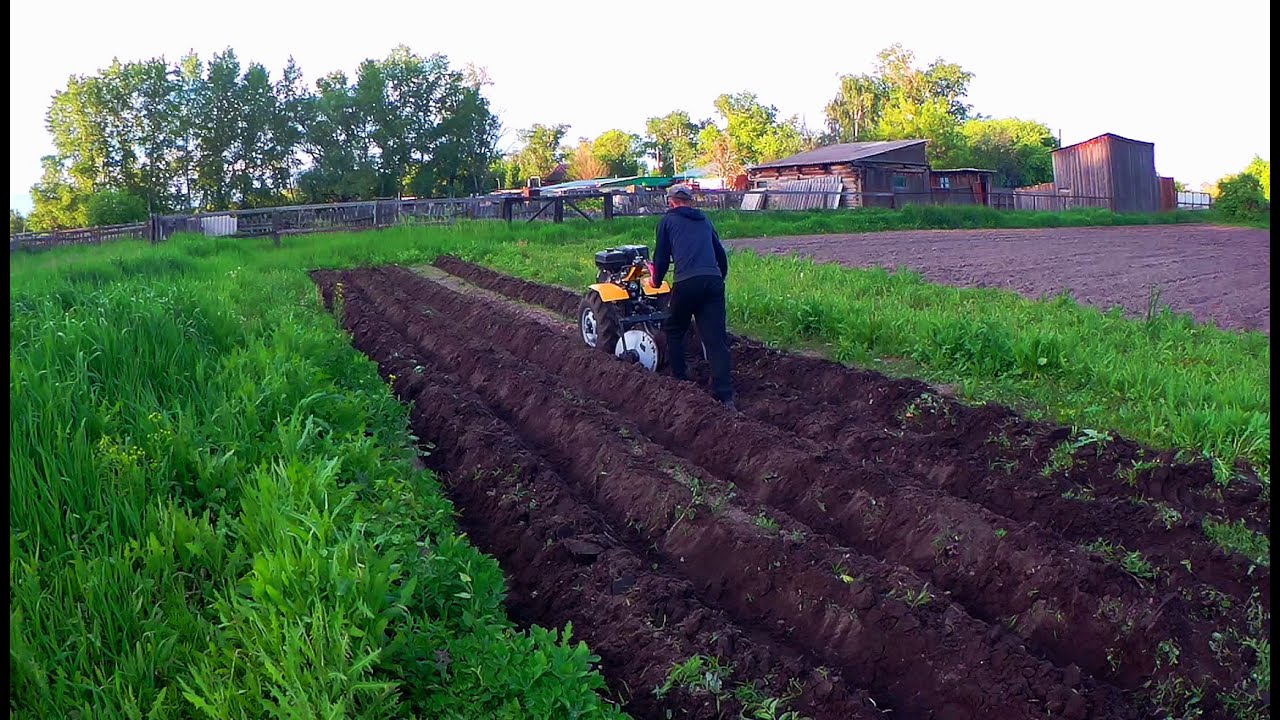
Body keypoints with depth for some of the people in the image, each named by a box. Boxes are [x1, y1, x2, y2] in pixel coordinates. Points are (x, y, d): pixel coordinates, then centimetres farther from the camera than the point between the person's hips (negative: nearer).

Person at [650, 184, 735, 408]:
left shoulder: (668, 220, 12)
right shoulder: (704, 221, 24)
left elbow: (662, 256, 11)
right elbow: (721, 254, 28)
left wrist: (656, 281, 28)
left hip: (686, 282, -3)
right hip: (714, 281, 3)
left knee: (675, 331, 20)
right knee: (716, 338, -1)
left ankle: (680, 379, 27)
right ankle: (724, 394, -9)